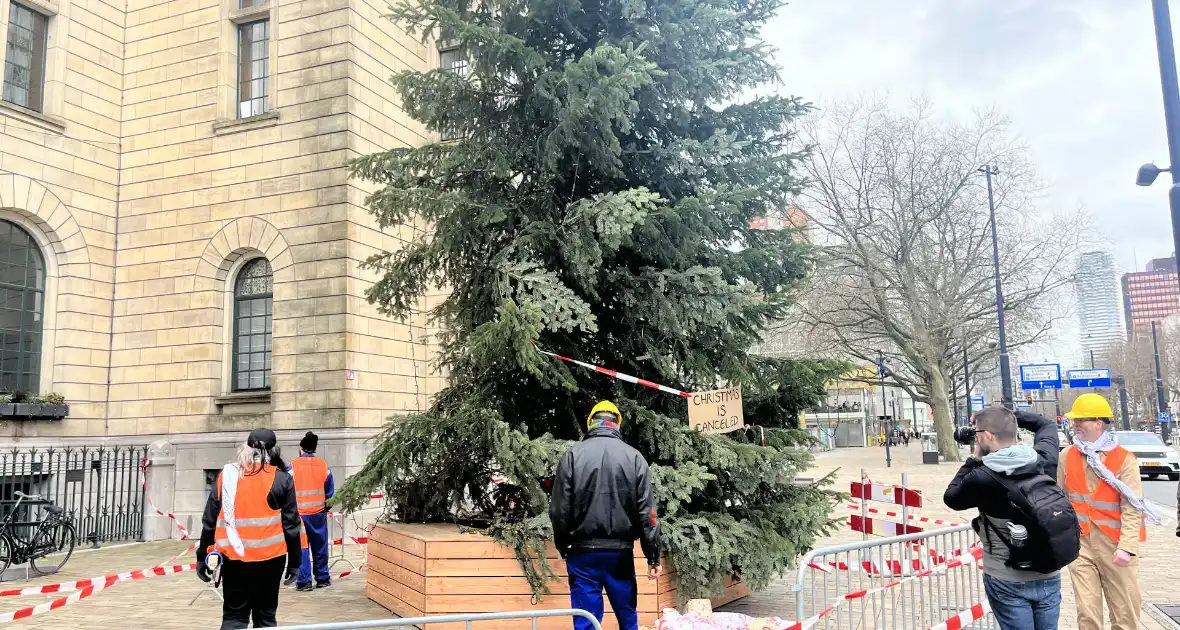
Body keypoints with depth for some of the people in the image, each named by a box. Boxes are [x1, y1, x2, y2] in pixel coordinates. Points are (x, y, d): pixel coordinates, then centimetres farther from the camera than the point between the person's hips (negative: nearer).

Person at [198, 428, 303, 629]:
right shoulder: (281, 479, -2)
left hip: (233, 557, 1)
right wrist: (294, 562, 6)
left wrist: (202, 556, 14)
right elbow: (291, 524, -1)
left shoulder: (227, 475, 3)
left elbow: (209, 520, 5)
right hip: (270, 558, -1)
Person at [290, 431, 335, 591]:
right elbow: (330, 491, 4)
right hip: (319, 512, 2)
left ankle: (304, 581, 3)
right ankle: (322, 578, 19)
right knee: (320, 547, 12)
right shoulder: (324, 465, -1)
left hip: (299, 513, -2)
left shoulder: (293, 466, -8)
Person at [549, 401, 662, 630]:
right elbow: (647, 512, -3)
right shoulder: (633, 457, -1)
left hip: (583, 553, -1)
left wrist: (563, 547, 11)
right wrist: (653, 556, 2)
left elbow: (560, 510, -3)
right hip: (620, 553, 1)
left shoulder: (572, 456, -3)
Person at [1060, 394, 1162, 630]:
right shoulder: (1067, 456, 3)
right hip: (1080, 542, 2)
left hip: (1115, 544, -2)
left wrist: (1127, 547, -22)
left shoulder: (1124, 459, -8)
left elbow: (1132, 507, -13)